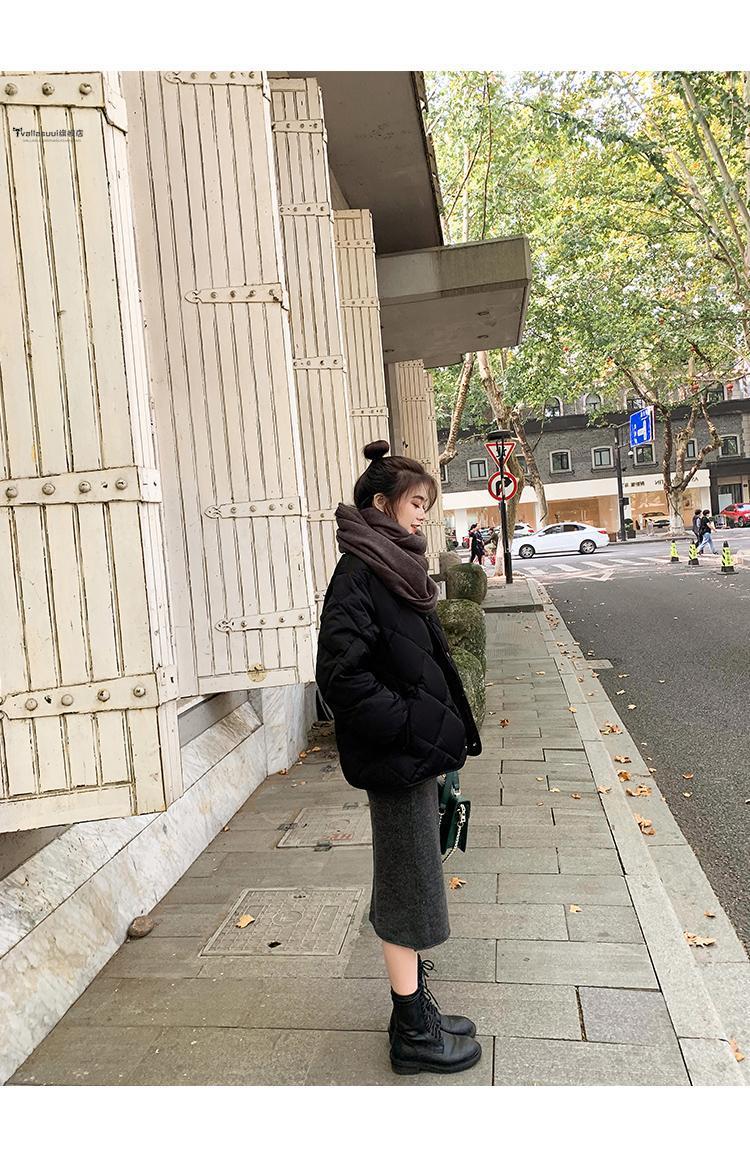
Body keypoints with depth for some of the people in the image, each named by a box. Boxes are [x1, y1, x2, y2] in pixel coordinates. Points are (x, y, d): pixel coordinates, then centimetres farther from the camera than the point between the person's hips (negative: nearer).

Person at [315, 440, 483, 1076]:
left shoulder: (396, 568, 10)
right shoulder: (357, 575, -19)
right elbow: (342, 676, -25)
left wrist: (442, 729, 11)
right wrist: (414, 727, -21)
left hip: (418, 752, 9)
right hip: (395, 759, -9)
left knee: (410, 886, 20)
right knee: (409, 891, 5)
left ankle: (416, 1010, 37)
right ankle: (413, 1031, 23)